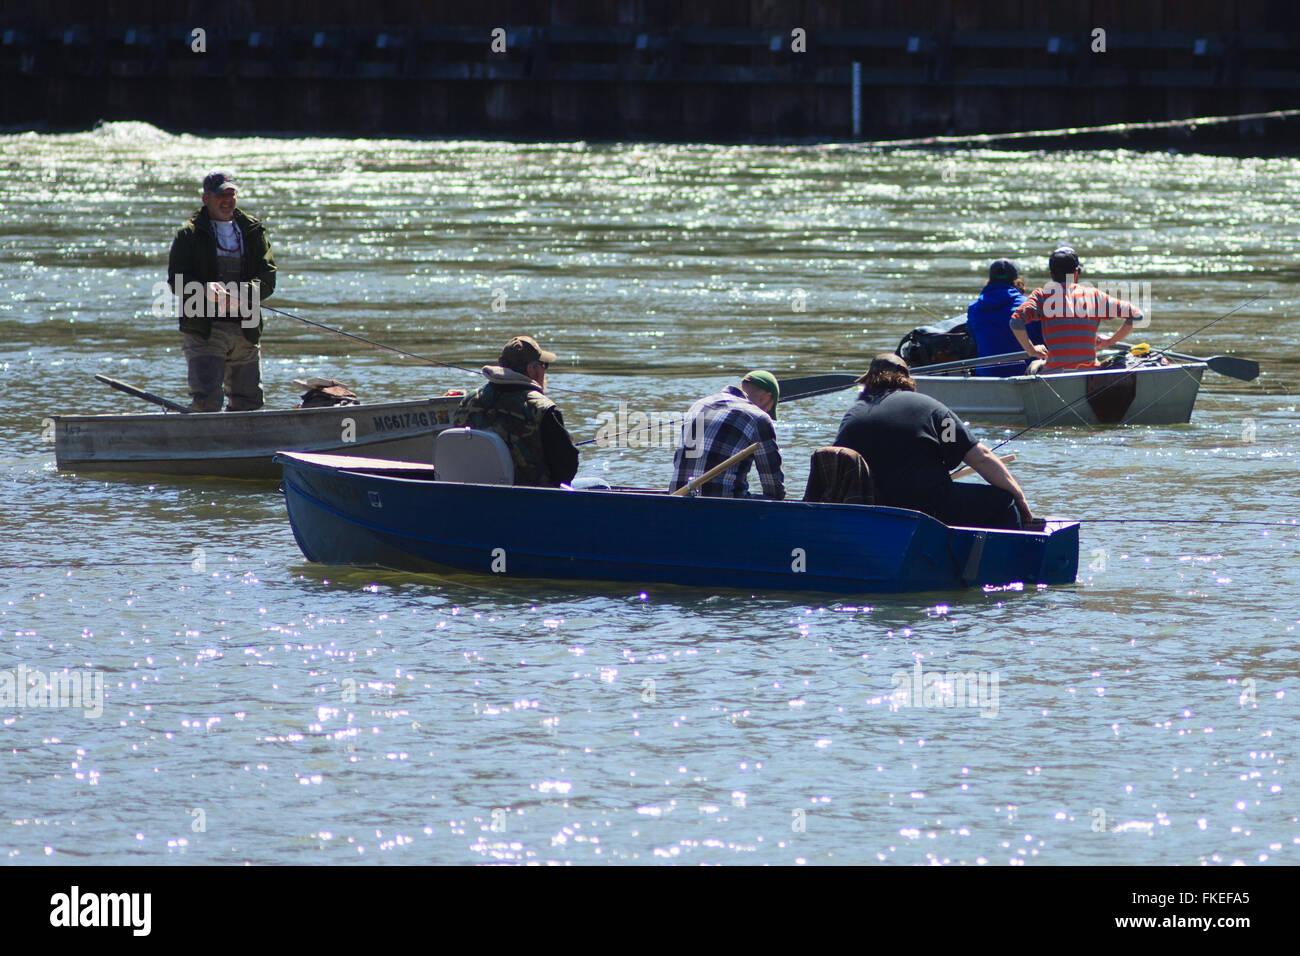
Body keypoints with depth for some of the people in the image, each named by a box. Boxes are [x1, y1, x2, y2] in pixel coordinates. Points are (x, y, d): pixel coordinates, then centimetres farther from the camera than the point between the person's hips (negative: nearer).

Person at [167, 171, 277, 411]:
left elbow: (268, 278, 3)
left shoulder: (253, 231, 12)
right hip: (204, 330, -4)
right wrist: (205, 290, -26)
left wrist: (243, 294, -18)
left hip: (246, 330, 4)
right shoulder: (189, 234, 3)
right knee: (206, 400, -15)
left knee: (250, 400, 9)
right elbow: (176, 281, -6)